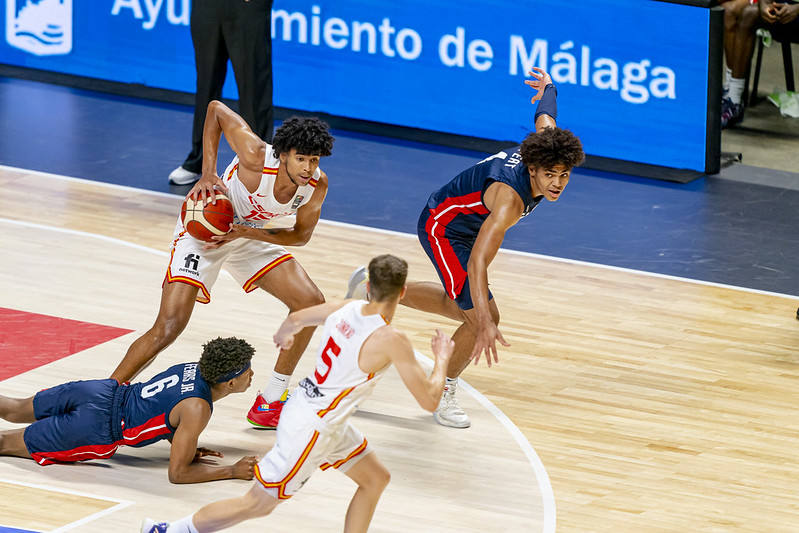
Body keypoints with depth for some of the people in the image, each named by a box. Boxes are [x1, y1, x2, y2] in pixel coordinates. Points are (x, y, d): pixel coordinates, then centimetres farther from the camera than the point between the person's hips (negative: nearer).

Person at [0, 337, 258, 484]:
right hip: (98, 426, -8)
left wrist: (187, 448, 8)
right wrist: (234, 471, -19)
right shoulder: (197, 409, -23)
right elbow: (177, 473, -20)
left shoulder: (193, 369, 2)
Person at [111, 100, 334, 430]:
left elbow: (301, 235, -6)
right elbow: (216, 109, -22)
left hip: (251, 236, 6)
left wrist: (246, 232, -22)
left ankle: (269, 404, 8)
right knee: (168, 328, -17)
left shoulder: (317, 185, -19)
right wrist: (208, 175, -29)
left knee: (311, 303, -4)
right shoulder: (257, 158, -33)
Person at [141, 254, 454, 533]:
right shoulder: (391, 340, -23)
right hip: (312, 428, -9)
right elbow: (429, 400, -18)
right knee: (258, 504, 2)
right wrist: (442, 358, 0)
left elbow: (296, 318, 18)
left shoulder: (347, 309, -2)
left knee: (375, 479, 18)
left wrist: (284, 334, 42)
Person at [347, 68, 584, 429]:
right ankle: (442, 394, 7)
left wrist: (547, 87, 29)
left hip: (467, 226, 9)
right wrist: (486, 324, -58)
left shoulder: (545, 141, -21)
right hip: (443, 230, -9)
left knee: (462, 307, 25)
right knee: (480, 315, -16)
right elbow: (476, 263, -49)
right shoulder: (509, 199, -42)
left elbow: (544, 113, 4)